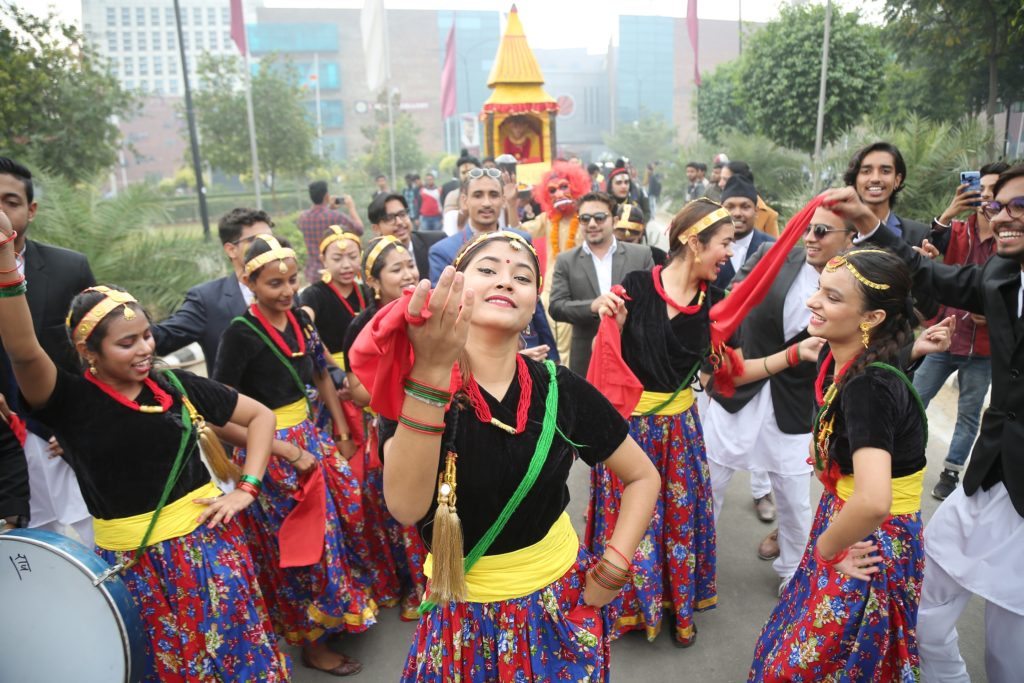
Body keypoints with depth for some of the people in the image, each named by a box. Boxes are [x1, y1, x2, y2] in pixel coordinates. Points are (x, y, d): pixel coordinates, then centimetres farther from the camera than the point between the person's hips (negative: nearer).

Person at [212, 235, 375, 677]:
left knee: (345, 514, 13)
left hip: (309, 435, 7)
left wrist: (342, 433, 10)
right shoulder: (240, 333, -17)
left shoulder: (300, 318, 2)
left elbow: (322, 377, 13)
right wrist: (285, 450, -19)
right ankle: (311, 642, 28)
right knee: (299, 545, 5)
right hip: (270, 449, -6)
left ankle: (338, 616, 37)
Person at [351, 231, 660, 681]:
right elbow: (406, 507, -32)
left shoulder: (559, 389, -10)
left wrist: (612, 572, -6)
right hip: (461, 617, -1)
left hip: (559, 605, 2)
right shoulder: (410, 385, -15)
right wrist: (431, 372, -40)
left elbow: (643, 476, 2)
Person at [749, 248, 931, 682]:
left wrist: (825, 548, -25)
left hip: (872, 546, -8)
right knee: (792, 645, 24)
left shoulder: (870, 386, -30)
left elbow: (873, 502, -42)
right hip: (848, 521, 8)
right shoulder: (841, 362, -5)